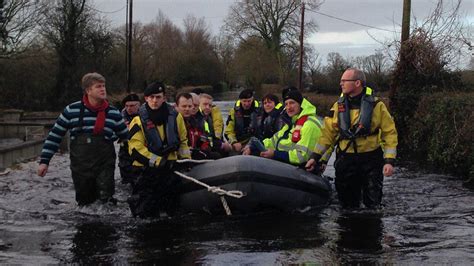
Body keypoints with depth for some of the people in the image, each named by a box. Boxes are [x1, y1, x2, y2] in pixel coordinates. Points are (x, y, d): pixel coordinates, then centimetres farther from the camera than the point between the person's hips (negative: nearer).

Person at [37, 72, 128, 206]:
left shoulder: (113, 112, 2)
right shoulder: (72, 110, -2)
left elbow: (126, 137, 15)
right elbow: (54, 135, 4)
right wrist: (44, 161, 1)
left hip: (105, 165, 0)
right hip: (80, 167, 0)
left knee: (106, 200, -10)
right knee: (84, 202, 10)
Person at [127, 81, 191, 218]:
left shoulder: (175, 117, 4)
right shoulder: (138, 121, -6)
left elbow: (183, 140, 18)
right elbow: (136, 149, -12)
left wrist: (186, 158, 8)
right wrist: (158, 161, -18)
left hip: (171, 167, 3)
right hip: (147, 169, -3)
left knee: (172, 209, 11)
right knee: (146, 213, -4)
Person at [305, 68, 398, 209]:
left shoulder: (376, 106, -6)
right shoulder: (338, 106, 4)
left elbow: (389, 133, -4)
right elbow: (328, 133, 8)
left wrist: (389, 161, -12)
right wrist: (315, 157, 2)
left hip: (371, 159, -3)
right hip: (345, 160, 3)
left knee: (373, 203, 1)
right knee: (347, 203, 9)